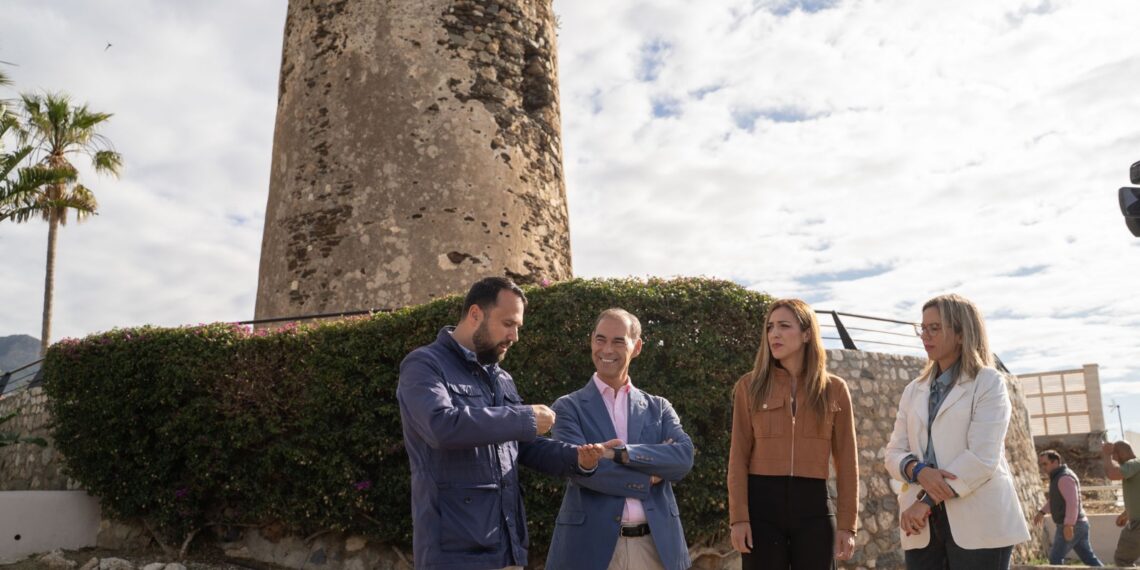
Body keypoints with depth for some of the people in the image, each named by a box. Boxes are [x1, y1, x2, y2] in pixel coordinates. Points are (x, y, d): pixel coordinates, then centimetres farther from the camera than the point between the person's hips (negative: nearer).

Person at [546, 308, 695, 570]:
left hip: (656, 544, 3)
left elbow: (684, 457, -8)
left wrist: (619, 453, -18)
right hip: (592, 546, -3)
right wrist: (650, 477, -10)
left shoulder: (659, 407, 9)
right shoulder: (568, 407, -1)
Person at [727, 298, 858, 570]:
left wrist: (847, 524, 1)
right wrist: (738, 517, -8)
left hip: (814, 507, 1)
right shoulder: (750, 385, 4)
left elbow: (846, 462, 6)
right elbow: (739, 456, 0)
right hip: (762, 505, -1)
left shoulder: (834, 389, 6)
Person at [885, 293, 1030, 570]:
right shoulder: (914, 390, 15)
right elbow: (894, 452, 10)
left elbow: (982, 458, -12)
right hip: (923, 526, 4)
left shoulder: (989, 383, 0)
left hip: (979, 524, -4)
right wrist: (918, 471, -13)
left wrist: (927, 501, -14)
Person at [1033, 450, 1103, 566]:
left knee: (1055, 557, -2)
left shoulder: (1064, 477, -18)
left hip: (1071, 527, -10)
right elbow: (1054, 499, 29)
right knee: (1088, 558, 13)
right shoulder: (1059, 476, 15)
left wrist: (1068, 525, -31)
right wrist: (1042, 512, 27)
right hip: (1077, 525, 10)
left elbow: (1072, 502, -27)